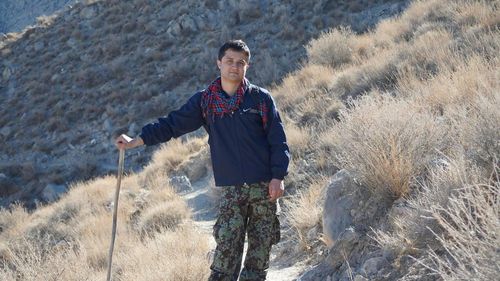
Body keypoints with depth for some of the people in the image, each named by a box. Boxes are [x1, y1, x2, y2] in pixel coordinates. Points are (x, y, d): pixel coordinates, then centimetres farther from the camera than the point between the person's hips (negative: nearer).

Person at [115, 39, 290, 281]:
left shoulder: (261, 98, 2)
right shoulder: (205, 101, 7)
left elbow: (278, 140, 1)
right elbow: (174, 123, 8)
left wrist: (278, 177, -7)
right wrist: (137, 141, 3)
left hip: (265, 187, 0)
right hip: (230, 189, 0)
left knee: (260, 249, 3)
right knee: (226, 250, -10)